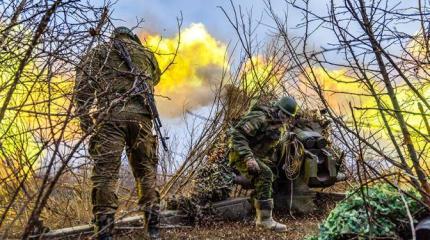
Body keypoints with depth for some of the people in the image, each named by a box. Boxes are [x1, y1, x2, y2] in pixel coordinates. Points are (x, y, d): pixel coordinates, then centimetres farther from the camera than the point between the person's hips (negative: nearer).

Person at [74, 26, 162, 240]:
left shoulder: (100, 50, 17)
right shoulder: (146, 53, 24)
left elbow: (83, 82, 3)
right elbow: (155, 78, 38)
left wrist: (84, 117, -1)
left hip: (111, 116, -2)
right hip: (141, 116, 3)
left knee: (105, 174, -5)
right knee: (146, 174, 9)